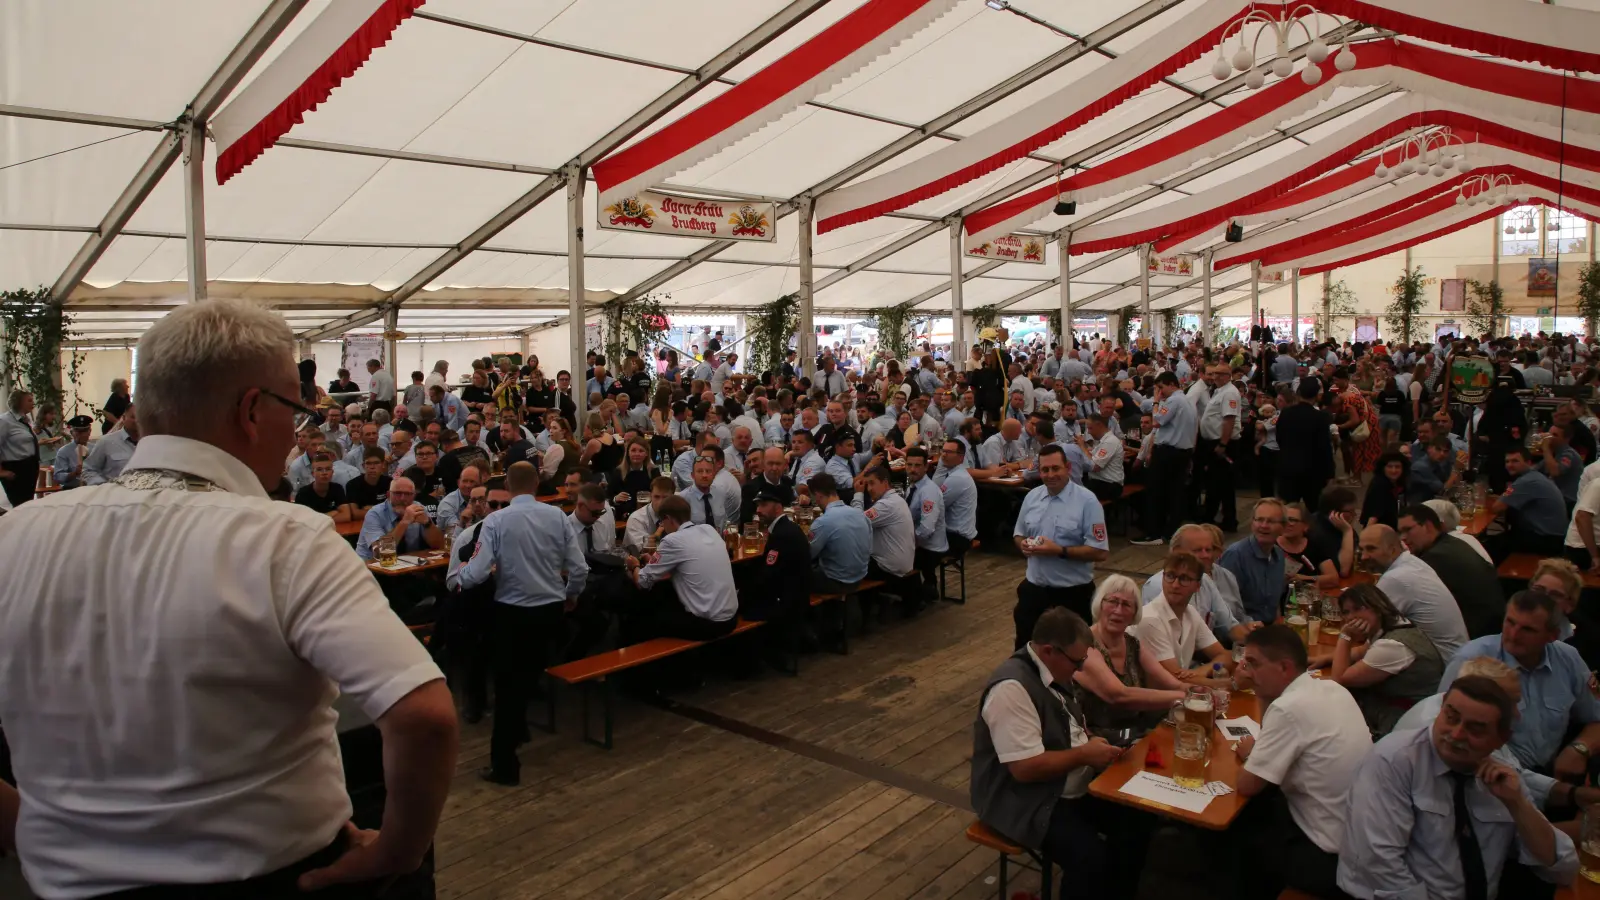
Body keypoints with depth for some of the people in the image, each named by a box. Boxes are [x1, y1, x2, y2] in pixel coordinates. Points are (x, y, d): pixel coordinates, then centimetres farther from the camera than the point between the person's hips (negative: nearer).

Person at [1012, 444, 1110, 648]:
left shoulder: (1087, 501, -14)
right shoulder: (1032, 496, 4)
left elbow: (1100, 552, -17)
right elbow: (1018, 533, 17)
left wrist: (1059, 551, -24)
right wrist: (1023, 543, -7)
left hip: (1073, 591, -5)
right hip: (1034, 587, 5)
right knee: (1025, 646, 15)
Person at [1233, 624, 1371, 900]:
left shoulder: (1289, 707, -24)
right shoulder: (1333, 689, 2)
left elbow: (1247, 786, -18)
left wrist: (1249, 753, 2)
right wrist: (1258, 687, 6)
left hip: (1330, 857, -8)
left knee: (1237, 825, 13)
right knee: (1261, 809, 22)